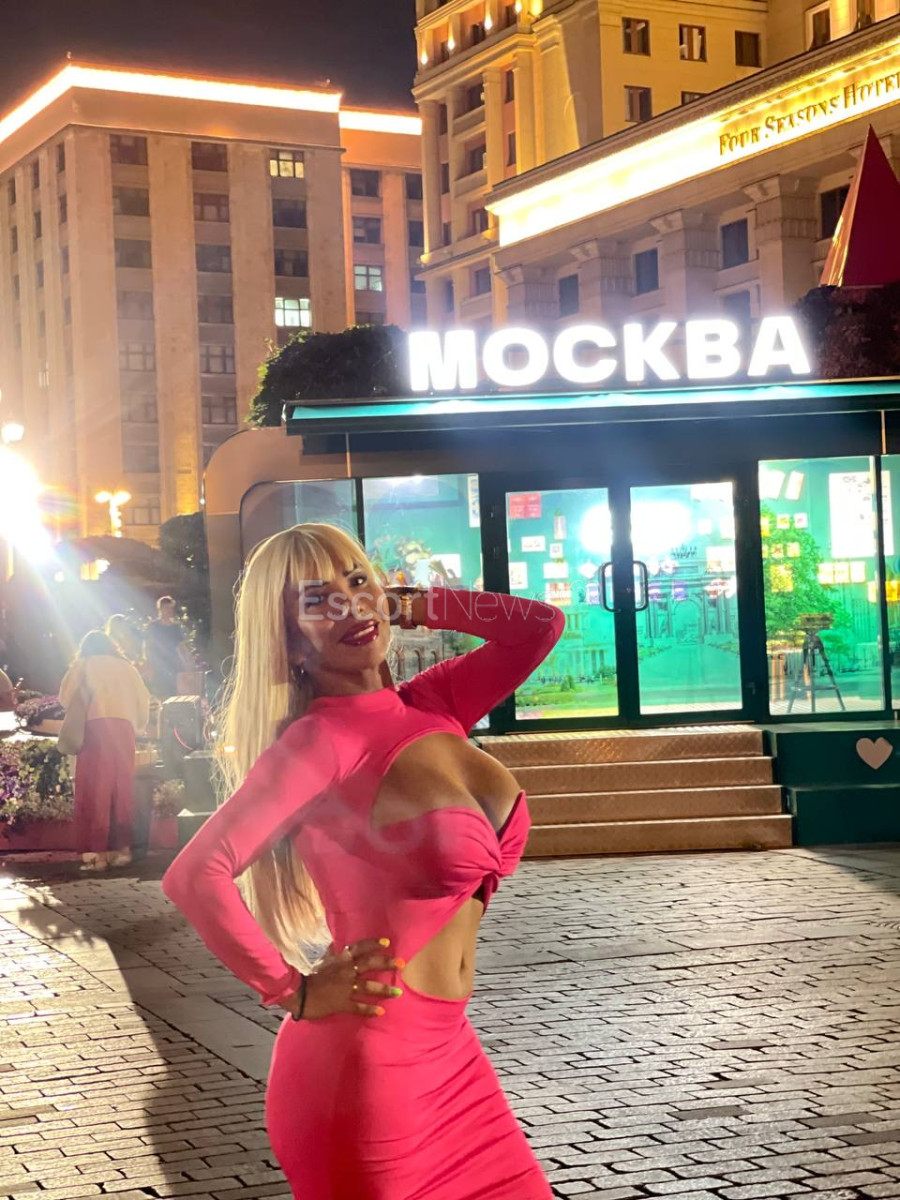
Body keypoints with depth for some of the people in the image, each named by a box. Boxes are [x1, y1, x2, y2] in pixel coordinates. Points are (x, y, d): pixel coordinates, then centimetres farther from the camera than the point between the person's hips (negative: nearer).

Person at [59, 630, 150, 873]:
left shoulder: (83, 665, 15)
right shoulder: (126, 667, 23)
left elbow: (66, 698, 9)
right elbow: (143, 701, 15)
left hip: (96, 726, -3)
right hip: (124, 727, 3)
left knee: (94, 789, -3)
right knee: (122, 789, 9)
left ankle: (97, 853, -9)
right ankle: (122, 848, 5)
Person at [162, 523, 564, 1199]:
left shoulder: (431, 707, 7)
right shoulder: (322, 739, -14)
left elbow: (541, 625, 11)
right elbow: (194, 877, -22)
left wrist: (407, 606, 7)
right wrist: (295, 993, -13)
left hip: (447, 1055, 7)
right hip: (367, 1060, -7)